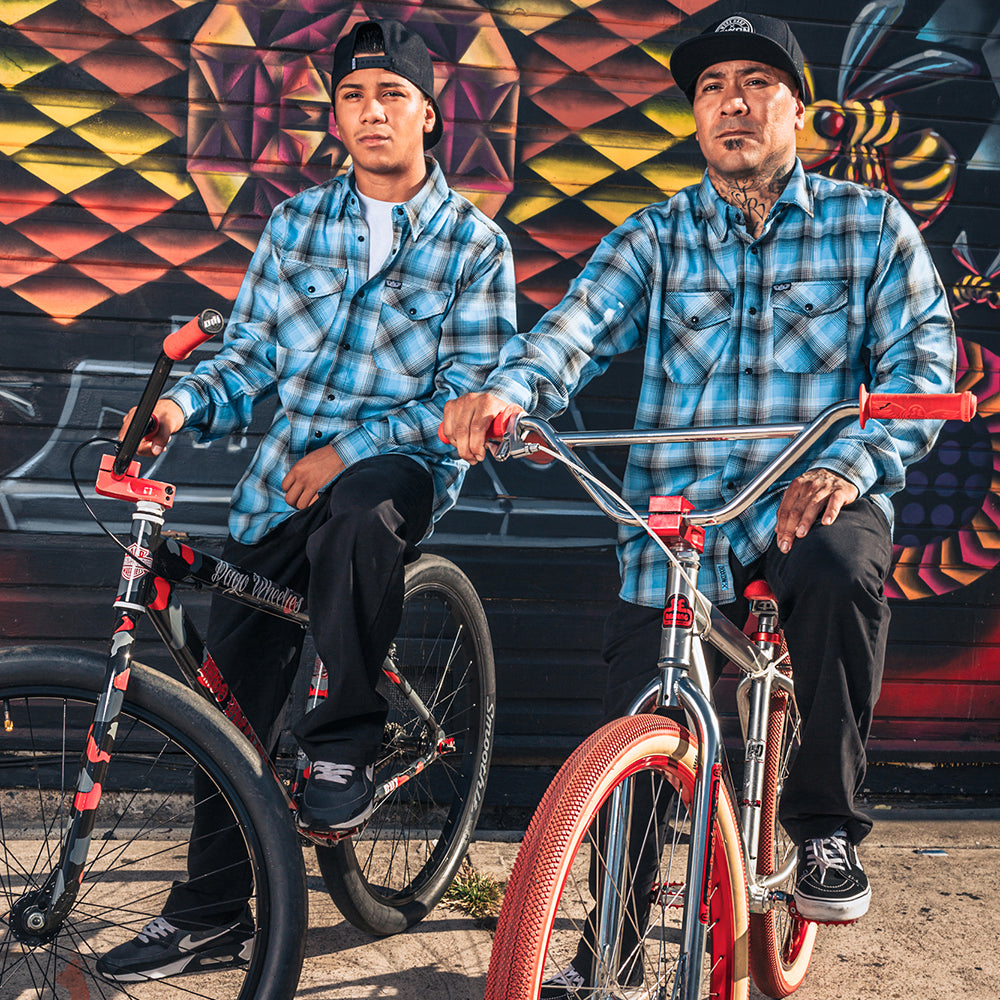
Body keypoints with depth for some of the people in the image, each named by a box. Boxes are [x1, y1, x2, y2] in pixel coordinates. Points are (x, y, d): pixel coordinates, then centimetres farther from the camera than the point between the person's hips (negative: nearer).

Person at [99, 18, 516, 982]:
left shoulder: (474, 242, 0)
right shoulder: (296, 222, 11)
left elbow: (467, 397, -7)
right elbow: (248, 353, 11)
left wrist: (348, 451, -18)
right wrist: (182, 404, -10)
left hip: (396, 464, -4)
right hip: (281, 480, 4)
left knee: (357, 513, -41)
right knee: (231, 693, 4)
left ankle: (344, 745, -18)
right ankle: (210, 912, 22)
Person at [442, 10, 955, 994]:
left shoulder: (870, 224, 7)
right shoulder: (655, 236, 8)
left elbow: (921, 362, -2)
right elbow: (576, 328, -8)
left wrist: (850, 464, -21)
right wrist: (506, 390, -32)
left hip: (811, 507, -1)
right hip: (672, 533, 2)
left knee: (841, 565, -36)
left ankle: (825, 823, -13)